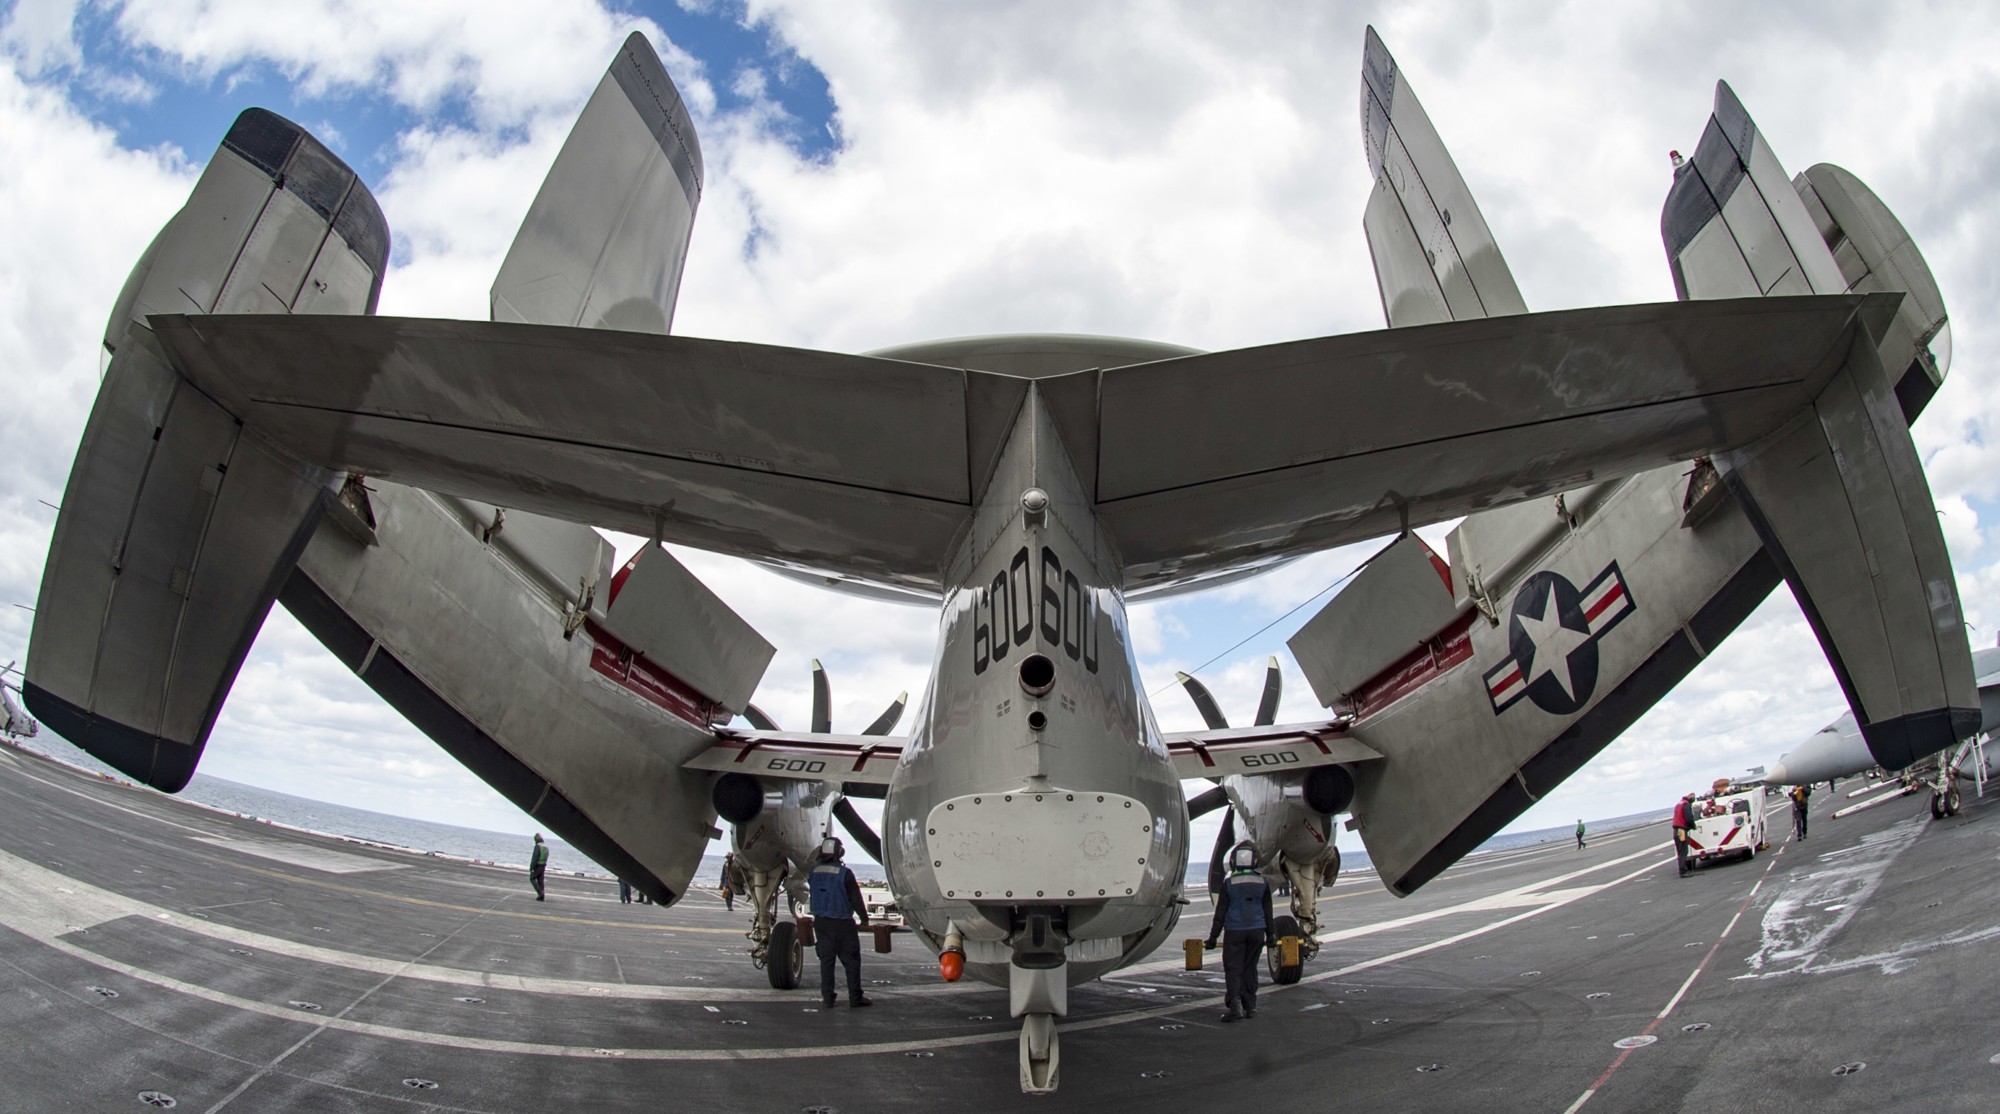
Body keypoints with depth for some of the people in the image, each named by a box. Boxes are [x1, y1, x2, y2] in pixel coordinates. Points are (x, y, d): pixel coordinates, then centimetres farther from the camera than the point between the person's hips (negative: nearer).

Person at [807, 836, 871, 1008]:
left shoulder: (813, 872, 0)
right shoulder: (844, 873, -16)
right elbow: (856, 899, -10)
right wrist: (864, 919, 3)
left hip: (821, 923, 5)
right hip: (842, 923, -4)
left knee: (826, 960, 10)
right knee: (851, 961, 5)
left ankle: (827, 997, 9)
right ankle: (855, 997, 7)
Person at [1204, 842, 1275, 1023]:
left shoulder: (1229, 884, -5)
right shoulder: (1262, 883, 3)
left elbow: (1220, 913, -3)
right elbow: (1268, 912, 9)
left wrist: (1212, 938, 2)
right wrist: (1270, 935, 19)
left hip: (1234, 932, -3)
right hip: (1256, 931, 3)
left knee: (1233, 968, -1)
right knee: (1250, 968, 15)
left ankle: (1235, 1004, -18)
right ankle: (1250, 1006, 18)